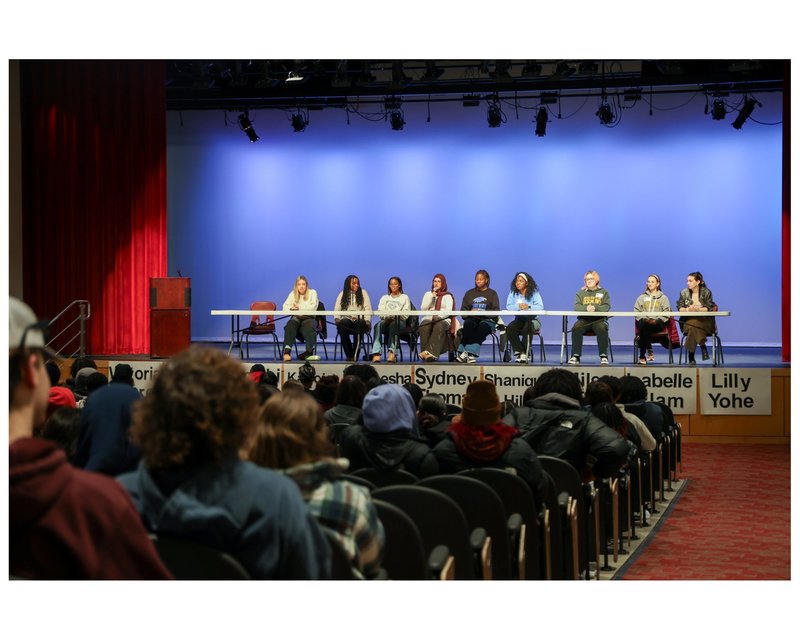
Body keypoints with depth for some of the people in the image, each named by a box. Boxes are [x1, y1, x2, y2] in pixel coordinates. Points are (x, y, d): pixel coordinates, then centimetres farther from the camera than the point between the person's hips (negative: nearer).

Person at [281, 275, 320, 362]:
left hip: (309, 318, -2)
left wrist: (299, 307, -10)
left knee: (308, 327, -37)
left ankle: (310, 352, -40)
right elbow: (285, 307, 6)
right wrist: (291, 308, -17)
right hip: (296, 318, 2)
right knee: (290, 326, -33)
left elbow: (313, 307, -4)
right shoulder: (293, 294, 17)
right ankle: (287, 351, -45)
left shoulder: (312, 293, 10)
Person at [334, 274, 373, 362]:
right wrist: (337, 318, -11)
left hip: (359, 320, -1)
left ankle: (354, 355, -33)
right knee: (341, 325, -35)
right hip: (346, 319, 1)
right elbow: (337, 309, 9)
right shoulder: (342, 294, 16)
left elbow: (368, 309, 3)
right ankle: (349, 354, -26)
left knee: (359, 325, -38)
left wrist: (367, 321, -12)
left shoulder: (363, 293, 12)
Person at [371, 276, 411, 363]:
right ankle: (376, 353, -48)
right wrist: (387, 316, -12)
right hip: (386, 320, 2)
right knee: (378, 325, -34)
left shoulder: (404, 298, 20)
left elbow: (406, 315, 5)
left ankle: (392, 352, -50)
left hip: (399, 322, -2)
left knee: (393, 324, -39)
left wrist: (396, 315, -15)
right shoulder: (384, 298, 28)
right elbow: (380, 312, 10)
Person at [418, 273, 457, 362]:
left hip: (443, 319, -2)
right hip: (428, 318, 2)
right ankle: (426, 353, -41)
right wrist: (432, 297, -2)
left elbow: (448, 311, 0)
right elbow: (423, 309, 8)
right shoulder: (428, 294, 22)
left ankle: (431, 352, -51)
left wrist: (439, 316, -18)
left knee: (438, 327, -39)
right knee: (424, 327, -35)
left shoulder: (448, 296, 15)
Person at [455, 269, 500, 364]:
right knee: (468, 324, -33)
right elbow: (463, 310, 13)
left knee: (482, 327, -36)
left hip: (488, 320, -2)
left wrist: (482, 312, -16)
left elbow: (496, 311, 0)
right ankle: (462, 352, -43)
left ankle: (471, 353, -47)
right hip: (472, 318, 2)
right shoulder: (469, 293, 21)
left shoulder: (492, 293, 13)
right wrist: (470, 312, -11)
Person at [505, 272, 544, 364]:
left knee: (527, 328, -36)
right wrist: (518, 306, -27)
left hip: (532, 319, -3)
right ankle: (520, 352, -18)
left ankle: (524, 353, -21)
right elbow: (508, 307, -8)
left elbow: (540, 307, -14)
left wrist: (528, 307, -31)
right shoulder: (513, 293, 5)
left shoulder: (534, 293, -2)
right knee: (509, 328, -28)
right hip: (519, 319, 3)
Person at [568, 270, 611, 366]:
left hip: (599, 319, -1)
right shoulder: (580, 293, 17)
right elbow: (576, 307, 2)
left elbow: (607, 307, -1)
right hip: (584, 320, 1)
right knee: (576, 328, -31)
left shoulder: (603, 292, 14)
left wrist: (595, 308, -22)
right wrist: (586, 308, -21)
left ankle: (604, 356, -28)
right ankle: (575, 356, -28)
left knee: (602, 328, -35)